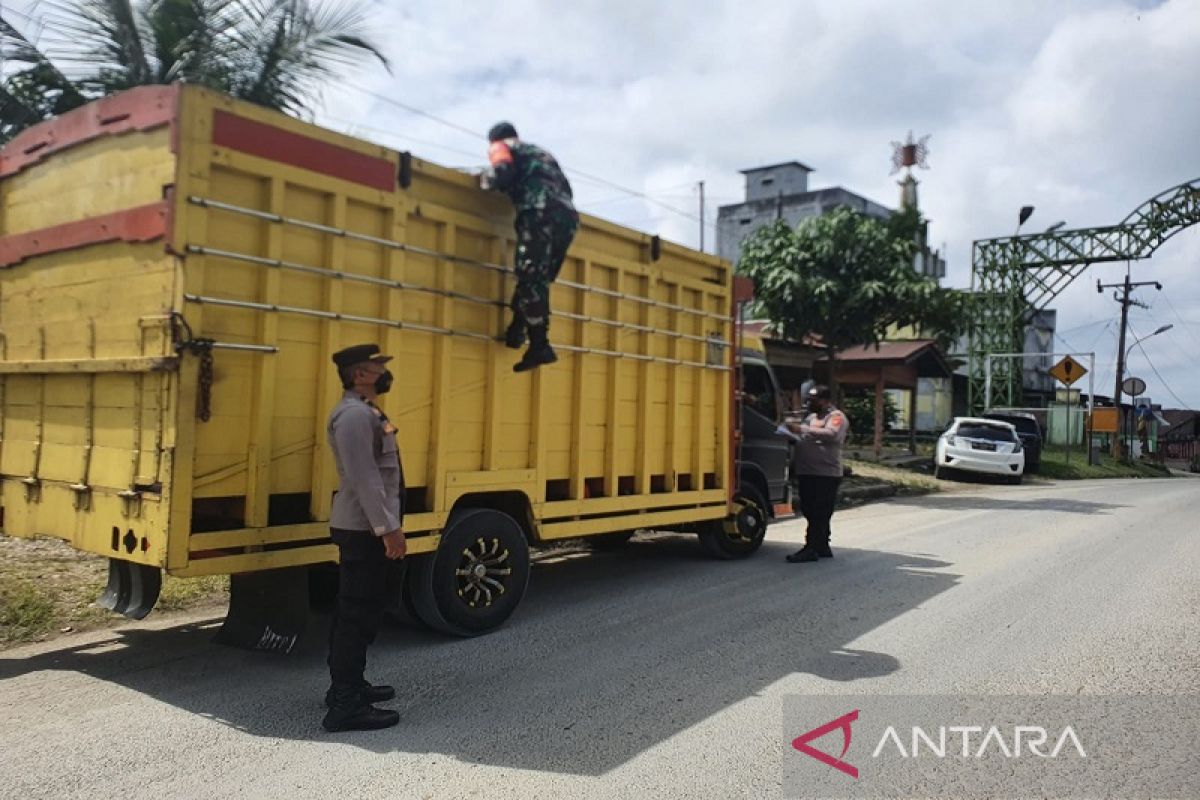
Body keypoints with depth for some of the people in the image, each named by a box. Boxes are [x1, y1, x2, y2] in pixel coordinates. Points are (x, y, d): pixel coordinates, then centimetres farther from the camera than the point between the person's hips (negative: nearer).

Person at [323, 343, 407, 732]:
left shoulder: (365, 412, 16)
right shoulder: (354, 415, -18)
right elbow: (363, 479, -24)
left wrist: (389, 524, 19)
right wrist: (387, 528, -24)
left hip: (365, 528, 11)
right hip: (363, 529, -11)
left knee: (354, 610, 18)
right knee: (359, 613, -8)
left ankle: (347, 685, 29)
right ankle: (346, 705, -3)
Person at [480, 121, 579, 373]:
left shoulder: (502, 147, 17)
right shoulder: (541, 152, 38)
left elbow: (502, 174, -5)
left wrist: (485, 179, 16)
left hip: (541, 214, -7)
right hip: (567, 216, 7)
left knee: (530, 281, -11)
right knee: (539, 282, 12)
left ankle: (540, 346, -19)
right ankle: (517, 330, 5)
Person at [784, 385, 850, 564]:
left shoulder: (836, 417, -4)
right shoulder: (811, 417, 22)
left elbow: (832, 434, -24)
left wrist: (802, 429, -26)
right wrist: (793, 424, 8)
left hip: (825, 475, -9)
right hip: (806, 473, 9)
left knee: (819, 515, -6)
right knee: (811, 513, 14)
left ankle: (811, 549, -6)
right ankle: (822, 547, 25)